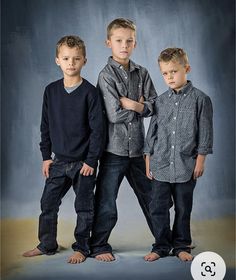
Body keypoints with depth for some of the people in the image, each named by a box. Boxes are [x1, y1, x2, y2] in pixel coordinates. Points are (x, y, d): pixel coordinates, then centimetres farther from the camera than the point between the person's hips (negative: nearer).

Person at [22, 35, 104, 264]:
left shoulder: (89, 92, -10)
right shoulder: (51, 90, 2)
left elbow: (97, 128, -10)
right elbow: (45, 126, 9)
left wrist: (91, 160, -12)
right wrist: (46, 156, 6)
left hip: (83, 162, -4)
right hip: (59, 161, 4)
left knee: (84, 206, 7)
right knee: (48, 203, 10)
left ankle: (81, 248, 22)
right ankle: (47, 245, 27)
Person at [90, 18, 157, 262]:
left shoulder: (142, 74, 8)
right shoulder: (106, 75, -8)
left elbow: (154, 107, -1)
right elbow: (114, 115, -17)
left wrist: (130, 104, -13)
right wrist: (140, 106, -6)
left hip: (138, 148, 5)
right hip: (114, 148, -4)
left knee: (151, 197, 15)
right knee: (106, 202, 5)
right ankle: (99, 246, 23)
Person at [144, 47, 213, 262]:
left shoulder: (200, 99, -3)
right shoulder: (160, 101, 7)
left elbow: (205, 133, -2)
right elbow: (152, 132, 12)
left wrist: (200, 160, -5)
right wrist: (148, 160, 10)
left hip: (186, 166, -2)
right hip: (161, 166, 3)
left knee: (183, 208, 10)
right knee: (158, 208, 4)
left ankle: (181, 246, 26)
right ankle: (161, 246, 20)